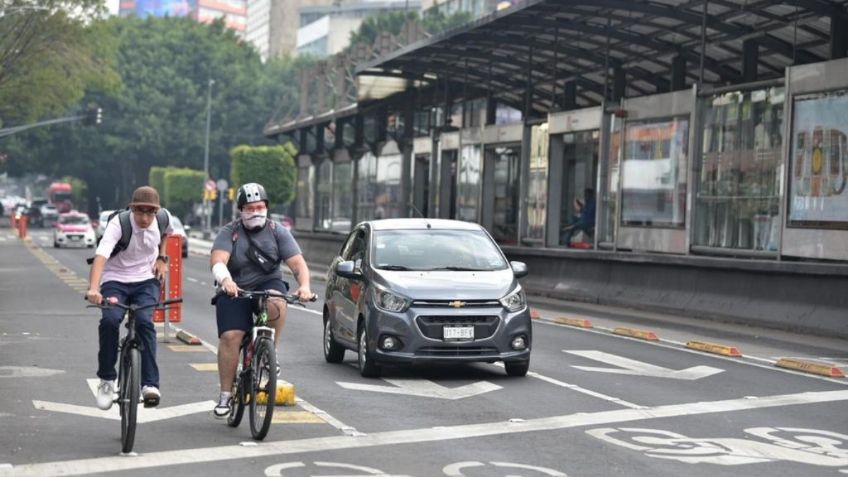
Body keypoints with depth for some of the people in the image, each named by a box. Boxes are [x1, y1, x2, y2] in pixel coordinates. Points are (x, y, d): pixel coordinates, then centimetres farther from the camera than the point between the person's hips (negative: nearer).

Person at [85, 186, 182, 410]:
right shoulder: (118, 224, -22)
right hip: (115, 280, -2)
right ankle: (106, 380, -11)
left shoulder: (163, 219, -8)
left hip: (146, 280, 2)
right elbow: (100, 256, -36)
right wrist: (93, 289, -51)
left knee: (144, 321, -27)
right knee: (110, 320, -29)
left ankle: (150, 383, -24)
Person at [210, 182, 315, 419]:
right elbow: (217, 260, -20)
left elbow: (297, 262, -9)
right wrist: (225, 280, -42)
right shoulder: (229, 233, -3)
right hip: (235, 292, 0)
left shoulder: (278, 231, 0)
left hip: (268, 284, 0)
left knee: (276, 302, -35)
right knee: (230, 337, -17)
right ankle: (225, 395, -4)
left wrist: (304, 285, -29)